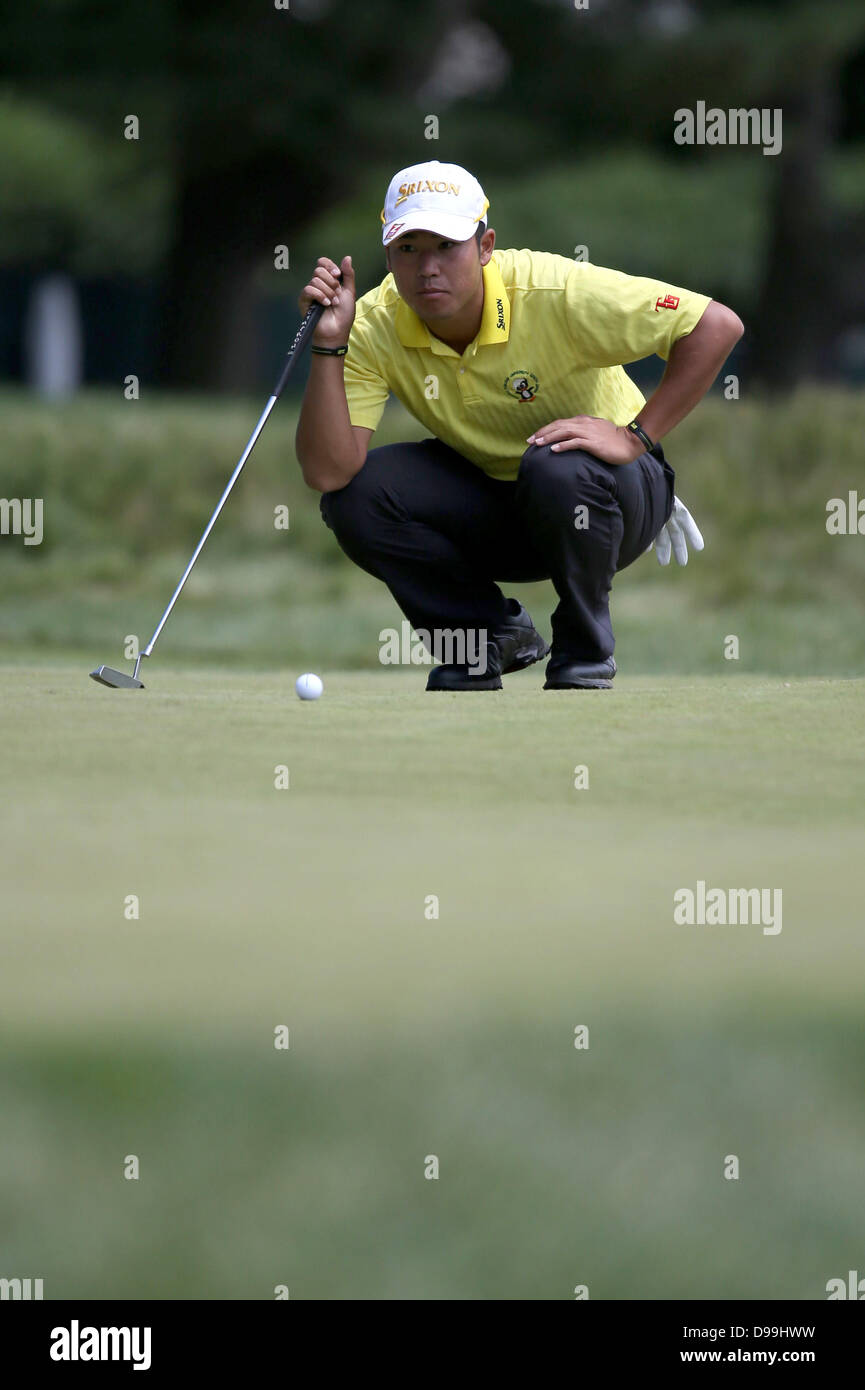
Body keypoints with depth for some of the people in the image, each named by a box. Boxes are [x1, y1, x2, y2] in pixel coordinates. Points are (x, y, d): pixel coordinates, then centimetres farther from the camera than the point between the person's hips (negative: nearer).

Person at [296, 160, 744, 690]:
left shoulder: (552, 291, -28)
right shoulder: (374, 328, -18)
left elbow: (718, 325, -26)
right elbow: (327, 472, -27)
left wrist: (636, 437, -29)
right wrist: (329, 345, -35)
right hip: (491, 501, 3)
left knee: (556, 468, -38)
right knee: (355, 495, -22)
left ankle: (585, 655, -10)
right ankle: (490, 633, 2)